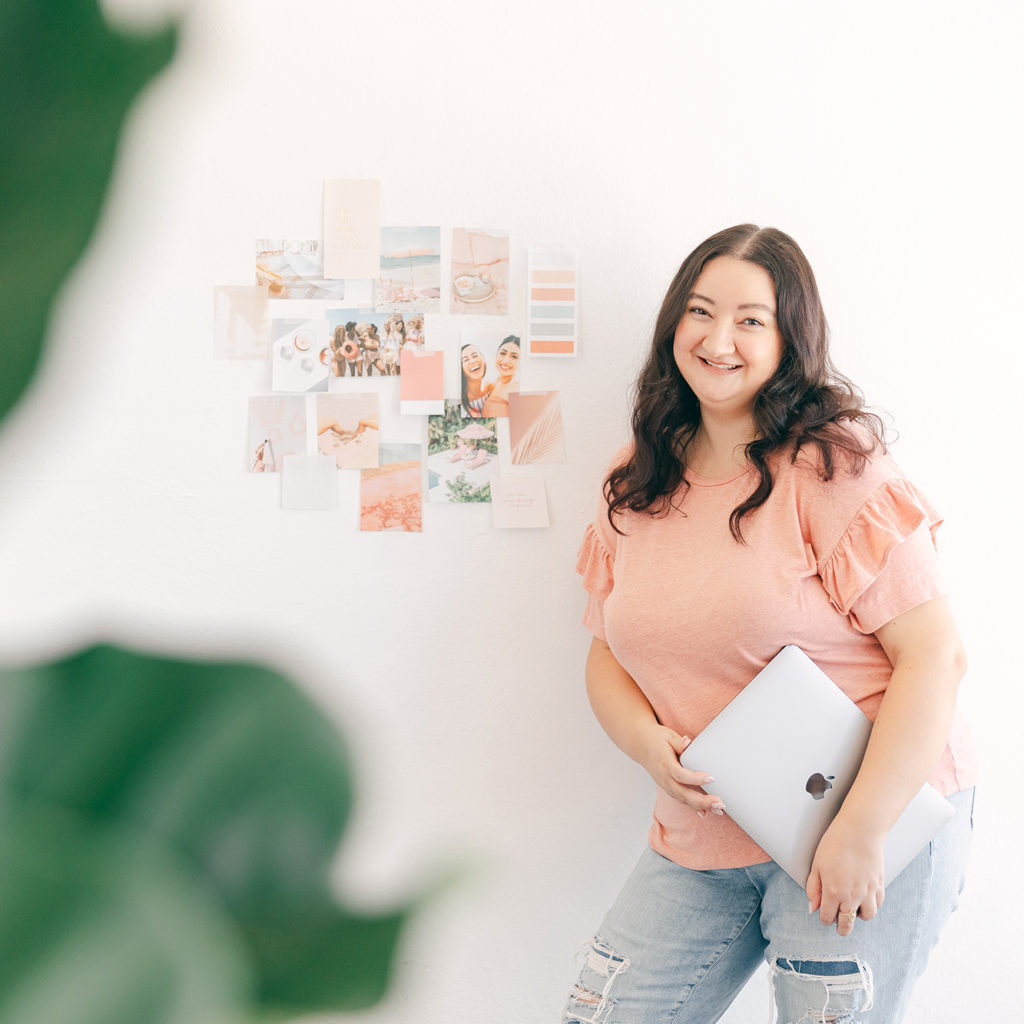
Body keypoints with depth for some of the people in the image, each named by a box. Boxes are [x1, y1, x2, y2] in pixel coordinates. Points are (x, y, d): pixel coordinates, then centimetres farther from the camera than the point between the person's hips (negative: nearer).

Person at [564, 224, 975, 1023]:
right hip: (702, 839, 5)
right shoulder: (638, 485, 7)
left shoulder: (834, 465, -12)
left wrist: (861, 831, -20)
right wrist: (649, 741, -8)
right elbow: (607, 653, 13)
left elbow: (933, 653, -16)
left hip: (877, 811, -5)